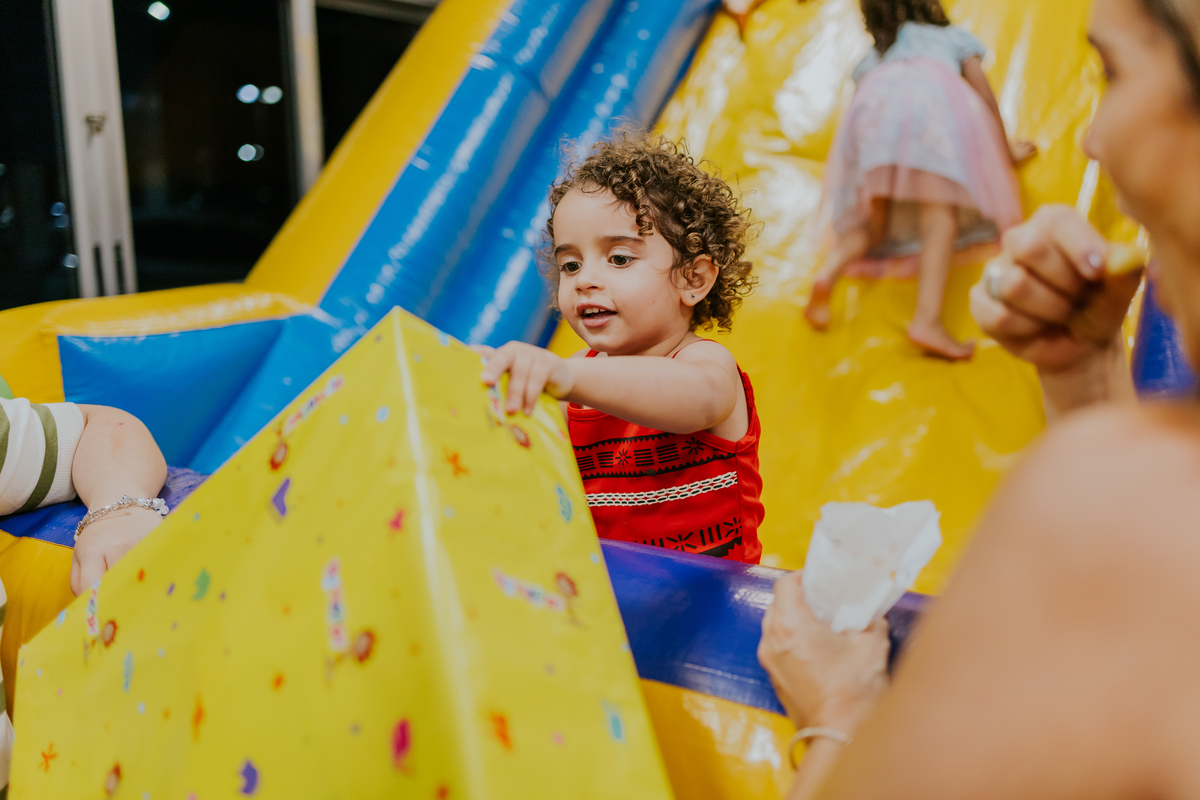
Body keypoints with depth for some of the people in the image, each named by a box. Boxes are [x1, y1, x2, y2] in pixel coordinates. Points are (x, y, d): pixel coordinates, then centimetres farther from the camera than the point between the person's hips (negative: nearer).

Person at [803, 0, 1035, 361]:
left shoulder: (874, 58, 40)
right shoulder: (952, 37, 36)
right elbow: (984, 95, 29)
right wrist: (1006, 149, 40)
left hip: (874, 100, 3)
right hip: (932, 91, -3)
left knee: (874, 221, 6)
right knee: (940, 212, -14)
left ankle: (828, 274, -24)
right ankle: (927, 319, -34)